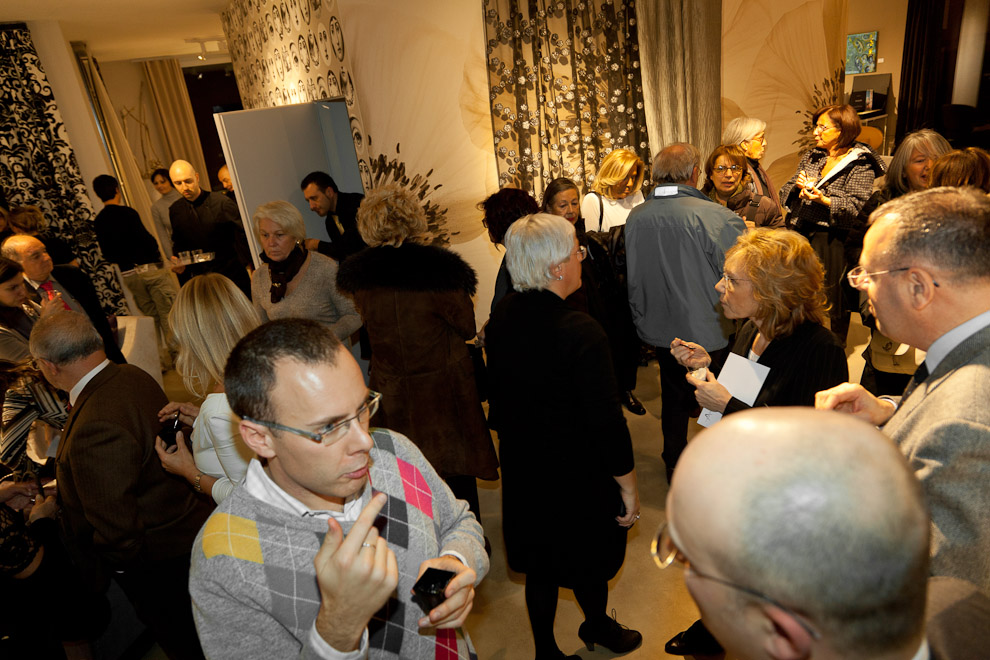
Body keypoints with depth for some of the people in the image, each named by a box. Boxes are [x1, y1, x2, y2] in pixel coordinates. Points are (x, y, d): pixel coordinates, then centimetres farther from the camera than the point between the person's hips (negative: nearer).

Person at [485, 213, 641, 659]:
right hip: (579, 474, -5)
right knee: (589, 559, 24)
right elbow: (606, 421, -24)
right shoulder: (580, 332, -29)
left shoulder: (500, 318, -8)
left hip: (523, 468, 6)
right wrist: (628, 487, -11)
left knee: (540, 563, 24)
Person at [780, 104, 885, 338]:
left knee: (834, 301, 2)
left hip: (833, 239, -5)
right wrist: (798, 186, -8)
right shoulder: (812, 157, 15)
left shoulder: (860, 165, -4)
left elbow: (857, 207, -15)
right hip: (800, 234, 6)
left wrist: (824, 200, -26)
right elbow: (785, 194, 12)